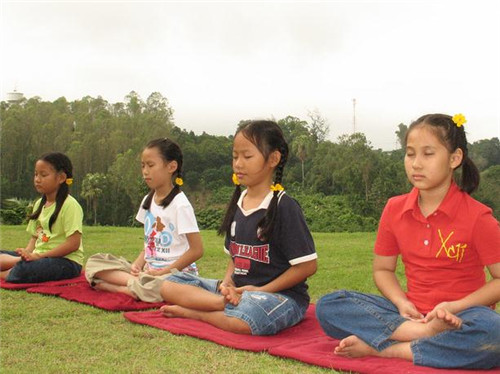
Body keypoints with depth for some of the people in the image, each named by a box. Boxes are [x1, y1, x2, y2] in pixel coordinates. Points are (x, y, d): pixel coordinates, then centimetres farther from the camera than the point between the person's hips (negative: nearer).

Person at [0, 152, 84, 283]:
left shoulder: (70, 205, -11)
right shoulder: (39, 204, 15)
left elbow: (73, 243, -18)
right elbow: (35, 237, 17)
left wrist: (39, 256, -19)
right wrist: (27, 253, -6)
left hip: (66, 261, -8)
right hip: (38, 256, 8)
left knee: (24, 270, -35)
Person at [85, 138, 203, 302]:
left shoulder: (180, 204, -11)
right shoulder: (148, 201, 12)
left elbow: (197, 250, -14)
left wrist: (164, 271, -16)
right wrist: (138, 264, -2)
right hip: (149, 270, 8)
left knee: (152, 287, -42)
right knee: (94, 262, -5)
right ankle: (136, 282, -18)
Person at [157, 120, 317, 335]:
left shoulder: (283, 206, -11)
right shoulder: (237, 203, 11)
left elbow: (307, 265, -13)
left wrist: (261, 290, -14)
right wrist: (227, 283, -2)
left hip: (281, 295, -7)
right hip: (238, 289, 7)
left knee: (240, 321, -40)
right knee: (170, 285, -3)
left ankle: (195, 313, -12)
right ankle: (232, 303, -16)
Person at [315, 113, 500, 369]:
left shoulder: (476, 216, -8)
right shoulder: (395, 209, 4)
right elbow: (382, 269, 12)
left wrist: (454, 307, -17)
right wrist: (401, 302, -8)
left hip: (461, 313, -3)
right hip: (413, 313, 4)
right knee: (328, 306, -14)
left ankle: (380, 348, -26)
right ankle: (426, 332, -27)